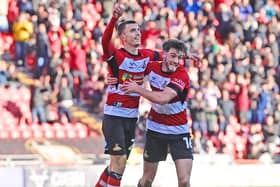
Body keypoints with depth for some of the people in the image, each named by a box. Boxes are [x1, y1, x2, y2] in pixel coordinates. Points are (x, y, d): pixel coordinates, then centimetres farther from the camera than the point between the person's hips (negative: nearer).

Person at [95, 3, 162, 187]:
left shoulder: (146, 55, 6)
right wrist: (114, 18, -51)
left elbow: (163, 57, 28)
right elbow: (105, 41, -35)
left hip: (132, 117, 6)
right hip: (113, 115, -6)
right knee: (119, 159, -14)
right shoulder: (117, 55, -13)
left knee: (119, 163, 13)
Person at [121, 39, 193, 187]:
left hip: (179, 132, -3)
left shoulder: (182, 76, -21)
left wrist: (138, 89, -24)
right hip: (155, 129, 3)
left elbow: (163, 98, -34)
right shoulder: (152, 67, -7)